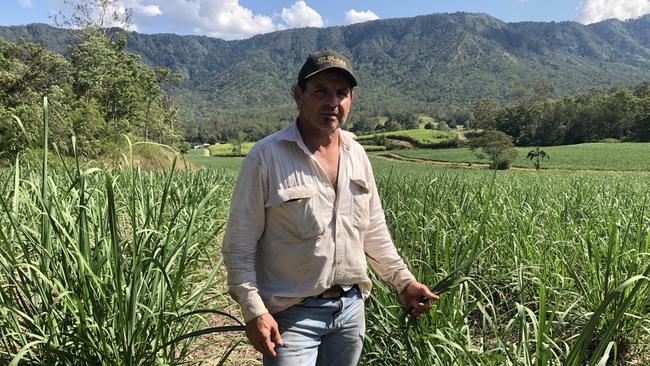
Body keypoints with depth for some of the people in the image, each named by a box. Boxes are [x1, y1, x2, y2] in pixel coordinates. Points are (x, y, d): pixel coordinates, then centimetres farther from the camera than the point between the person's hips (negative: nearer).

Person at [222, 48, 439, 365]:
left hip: (351, 308, 6)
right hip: (292, 313, -5)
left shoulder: (357, 155, 4)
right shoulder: (266, 156, -14)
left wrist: (403, 280, 10)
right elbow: (239, 244, -12)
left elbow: (374, 232, 13)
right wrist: (254, 310, -19)